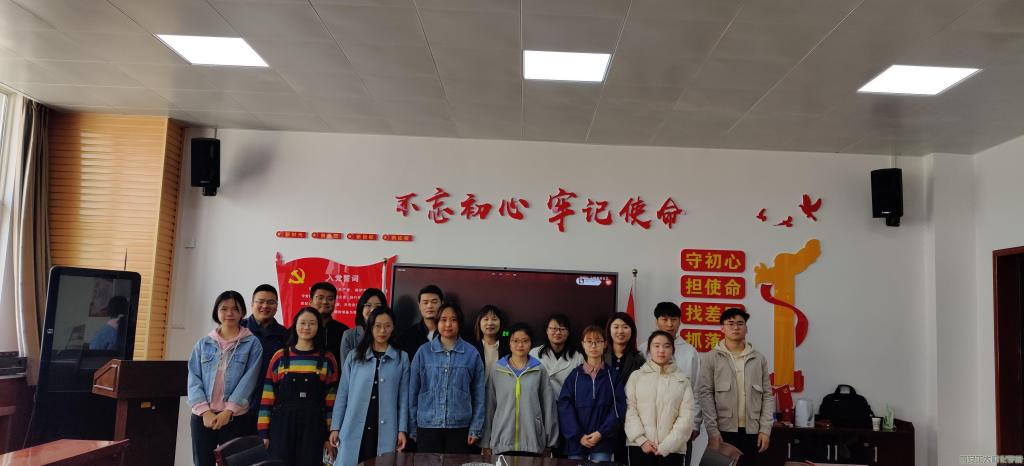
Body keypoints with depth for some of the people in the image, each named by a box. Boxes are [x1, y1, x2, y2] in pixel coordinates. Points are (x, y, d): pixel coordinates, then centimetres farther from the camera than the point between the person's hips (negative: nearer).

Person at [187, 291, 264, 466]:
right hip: (202, 416, 3)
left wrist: (228, 411, -14)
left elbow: (248, 380, -6)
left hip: (235, 417, -2)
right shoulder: (203, 344, 10)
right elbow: (194, 378, 3)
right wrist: (205, 411, -9)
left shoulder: (252, 344, 2)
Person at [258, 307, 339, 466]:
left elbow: (331, 400, 5)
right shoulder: (280, 356, 5)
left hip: (314, 426, 0)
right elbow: (268, 397, 5)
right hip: (282, 425, 0)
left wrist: (330, 434, 2)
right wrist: (264, 432, 0)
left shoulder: (327, 359, 4)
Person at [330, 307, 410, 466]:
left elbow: (403, 396, 3)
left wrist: (402, 430, -1)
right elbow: (342, 394, 6)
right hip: (354, 429, 1)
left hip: (385, 430, 0)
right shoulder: (354, 356, 5)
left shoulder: (402, 358, 4)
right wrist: (335, 427, 2)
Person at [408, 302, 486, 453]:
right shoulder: (423, 352, 1)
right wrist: (413, 428, 3)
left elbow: (479, 394, 3)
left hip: (460, 428, 0)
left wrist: (475, 428, -1)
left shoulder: (472, 353, 1)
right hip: (427, 427, 0)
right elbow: (413, 391, 4)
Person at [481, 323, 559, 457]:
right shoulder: (497, 369, 3)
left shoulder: (540, 370, 3)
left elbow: (548, 406, 5)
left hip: (533, 443, 0)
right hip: (502, 442, 0)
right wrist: (486, 442, 5)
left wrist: (550, 442, 4)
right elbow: (489, 406, 6)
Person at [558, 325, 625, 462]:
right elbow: (565, 406, -1)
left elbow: (618, 407, -2)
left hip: (603, 442, -1)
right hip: (577, 441, 1)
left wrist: (601, 433, -12)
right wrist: (578, 435, -11)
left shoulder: (613, 375, 5)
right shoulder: (574, 375, 5)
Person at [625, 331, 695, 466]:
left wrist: (667, 446, -8)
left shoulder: (682, 379, 8)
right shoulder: (636, 376, 7)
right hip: (640, 446, 0)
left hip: (672, 449, 0)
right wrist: (641, 440, -12)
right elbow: (629, 410, 0)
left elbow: (686, 416, 0)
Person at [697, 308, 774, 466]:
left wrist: (765, 429, -1)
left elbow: (767, 395, 7)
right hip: (723, 431, -2)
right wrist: (712, 430, -12)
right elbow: (705, 394, -5)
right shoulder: (711, 357, -1)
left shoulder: (759, 358, 8)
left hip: (752, 431, 3)